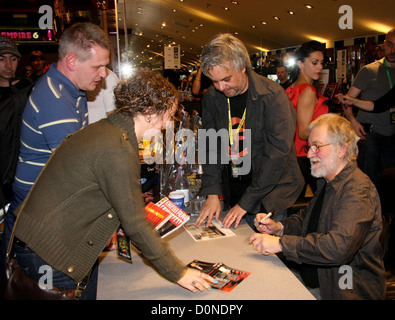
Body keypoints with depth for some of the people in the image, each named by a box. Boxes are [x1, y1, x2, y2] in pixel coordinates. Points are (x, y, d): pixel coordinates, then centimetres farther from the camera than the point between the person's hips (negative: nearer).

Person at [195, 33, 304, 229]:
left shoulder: (273, 96, -18)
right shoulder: (211, 98, -2)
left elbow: (277, 154, -20)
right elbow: (210, 146, 2)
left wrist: (245, 202, -18)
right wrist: (212, 193, -8)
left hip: (269, 198, -4)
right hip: (232, 194, 4)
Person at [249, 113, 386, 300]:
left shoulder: (358, 190, -21)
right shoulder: (328, 183, 10)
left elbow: (339, 247, -33)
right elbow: (306, 218, 21)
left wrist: (280, 243, -29)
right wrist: (279, 227, 1)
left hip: (347, 292, -8)